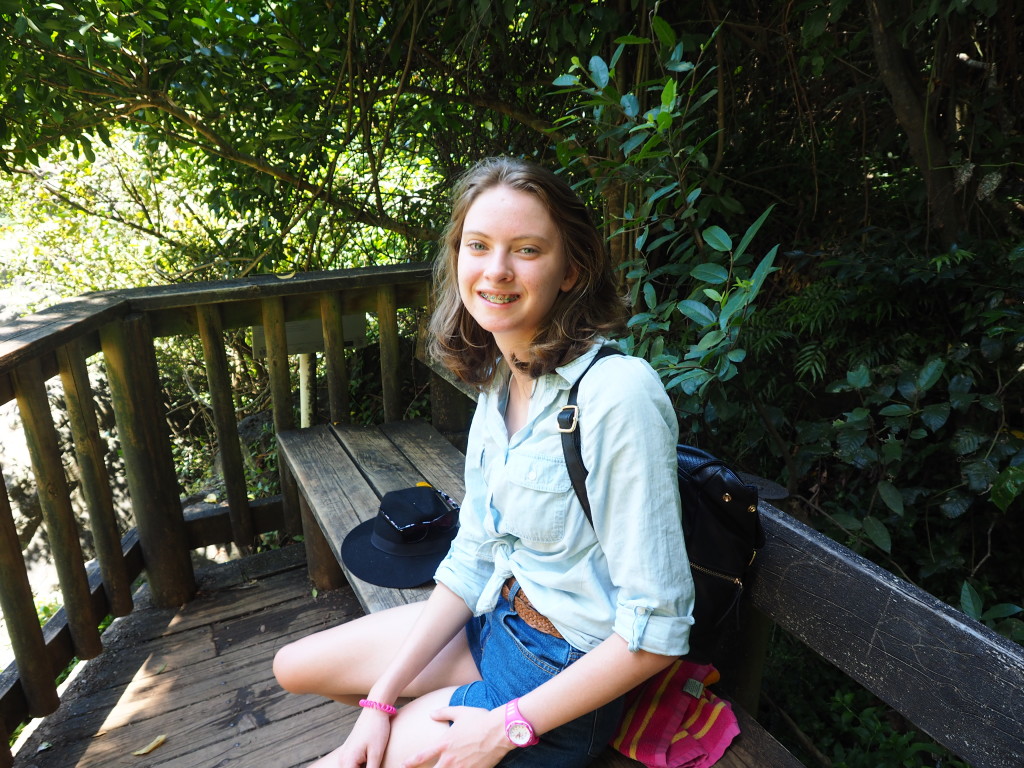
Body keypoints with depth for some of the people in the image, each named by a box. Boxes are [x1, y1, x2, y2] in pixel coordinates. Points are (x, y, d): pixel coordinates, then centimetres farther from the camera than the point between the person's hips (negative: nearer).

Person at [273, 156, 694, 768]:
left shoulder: (617, 392, -28)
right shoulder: (499, 379, -2)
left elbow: (655, 630, -24)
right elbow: (473, 557, 1)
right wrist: (382, 698, -2)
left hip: (571, 674, -7)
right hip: (497, 618, 8)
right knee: (294, 667, 17)